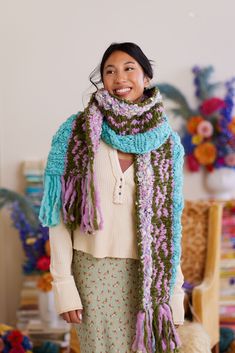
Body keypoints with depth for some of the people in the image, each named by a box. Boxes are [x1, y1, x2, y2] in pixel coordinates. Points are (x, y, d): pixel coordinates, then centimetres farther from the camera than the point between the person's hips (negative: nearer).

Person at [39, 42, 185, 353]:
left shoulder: (167, 143, 3)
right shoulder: (76, 132, -3)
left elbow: (171, 222, 5)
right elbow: (60, 212, -3)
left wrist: (175, 292, 2)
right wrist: (63, 285, -8)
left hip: (147, 273, 1)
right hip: (93, 269, -1)